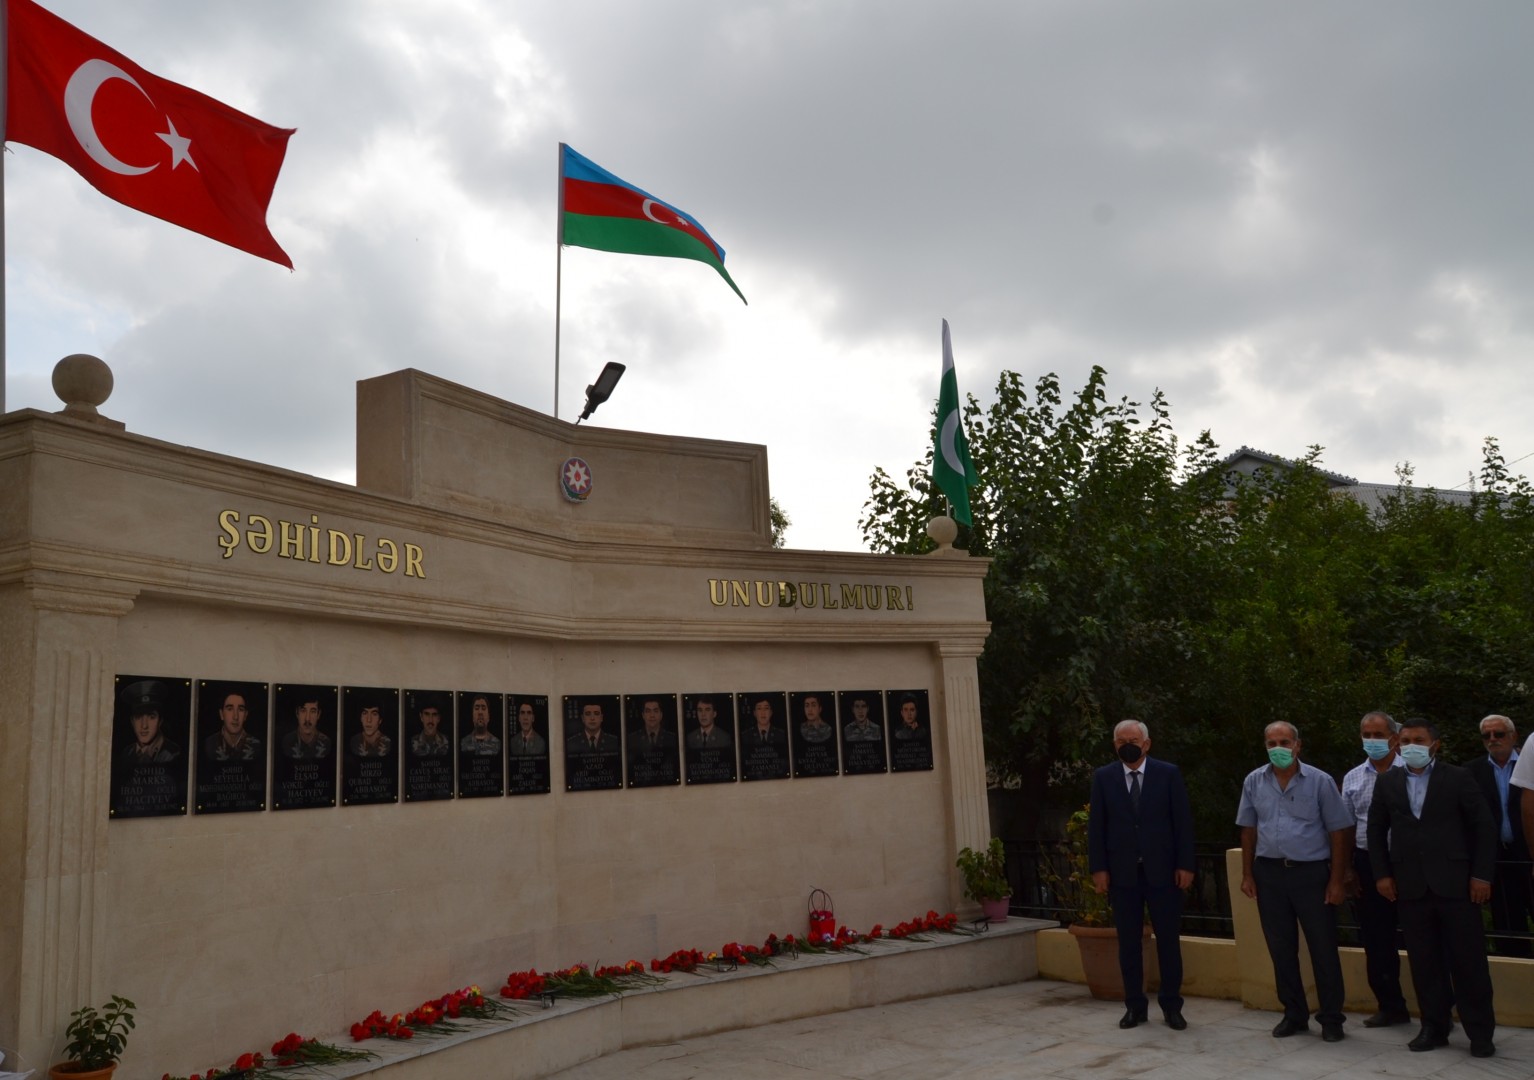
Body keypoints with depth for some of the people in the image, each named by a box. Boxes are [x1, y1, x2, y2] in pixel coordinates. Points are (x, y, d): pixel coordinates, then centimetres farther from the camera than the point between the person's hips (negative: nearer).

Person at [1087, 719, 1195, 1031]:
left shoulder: (1168, 773, 0)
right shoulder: (1103, 777, 3)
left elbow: (1183, 821, -1)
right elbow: (1096, 825, 3)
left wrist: (1185, 865, -6)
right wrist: (1098, 868, -3)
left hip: (1162, 870, -1)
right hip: (1122, 872, 1)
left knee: (1168, 940, 5)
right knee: (1128, 942, 7)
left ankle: (1171, 1006, 17)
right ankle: (1135, 1005, 16)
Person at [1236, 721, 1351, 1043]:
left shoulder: (1320, 781, -5)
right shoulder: (1253, 782, 3)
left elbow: (1337, 832, -4)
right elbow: (1248, 830, 9)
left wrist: (1336, 881, -7)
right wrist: (1247, 874, 5)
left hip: (1311, 872, -3)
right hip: (1269, 873, 3)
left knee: (1323, 948, 3)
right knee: (1281, 948, 10)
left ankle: (1331, 1018, 17)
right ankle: (1294, 1014, 23)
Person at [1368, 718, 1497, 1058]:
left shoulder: (1458, 778, 1)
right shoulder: (1387, 783, 9)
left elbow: (1484, 827, 0)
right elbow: (1376, 830, 13)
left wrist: (1482, 875, -6)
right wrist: (1382, 874, 6)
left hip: (1454, 882, -3)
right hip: (1410, 885, 3)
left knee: (1468, 959, 1)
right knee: (1424, 961, 7)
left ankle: (1480, 1031, 12)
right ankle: (1434, 1027, 15)